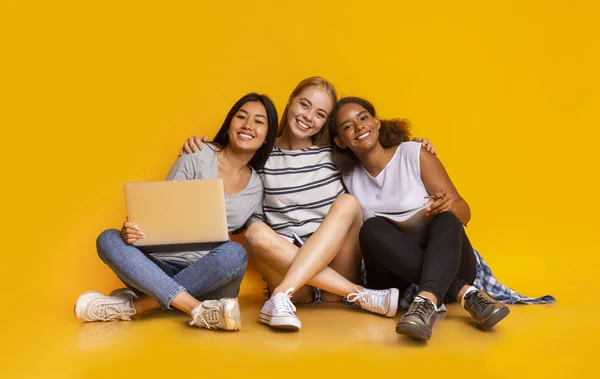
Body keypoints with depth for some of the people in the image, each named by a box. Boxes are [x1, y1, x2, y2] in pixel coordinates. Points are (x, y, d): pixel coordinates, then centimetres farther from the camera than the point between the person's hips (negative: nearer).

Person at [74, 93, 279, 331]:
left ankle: (133, 305, -27)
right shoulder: (197, 158, -1)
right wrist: (132, 230, -25)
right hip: (162, 266, 0)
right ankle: (198, 310, -40)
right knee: (108, 239, -26)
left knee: (234, 253, -32)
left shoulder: (258, 187, 7)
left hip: (210, 280, 1)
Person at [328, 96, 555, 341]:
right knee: (372, 228, -28)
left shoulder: (414, 155, -4)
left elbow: (464, 213, -4)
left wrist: (450, 205, -27)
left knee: (446, 219, -30)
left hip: (448, 265, -1)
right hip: (395, 276, 2)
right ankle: (467, 294, -35)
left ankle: (426, 302, -54)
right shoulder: (348, 178, 4)